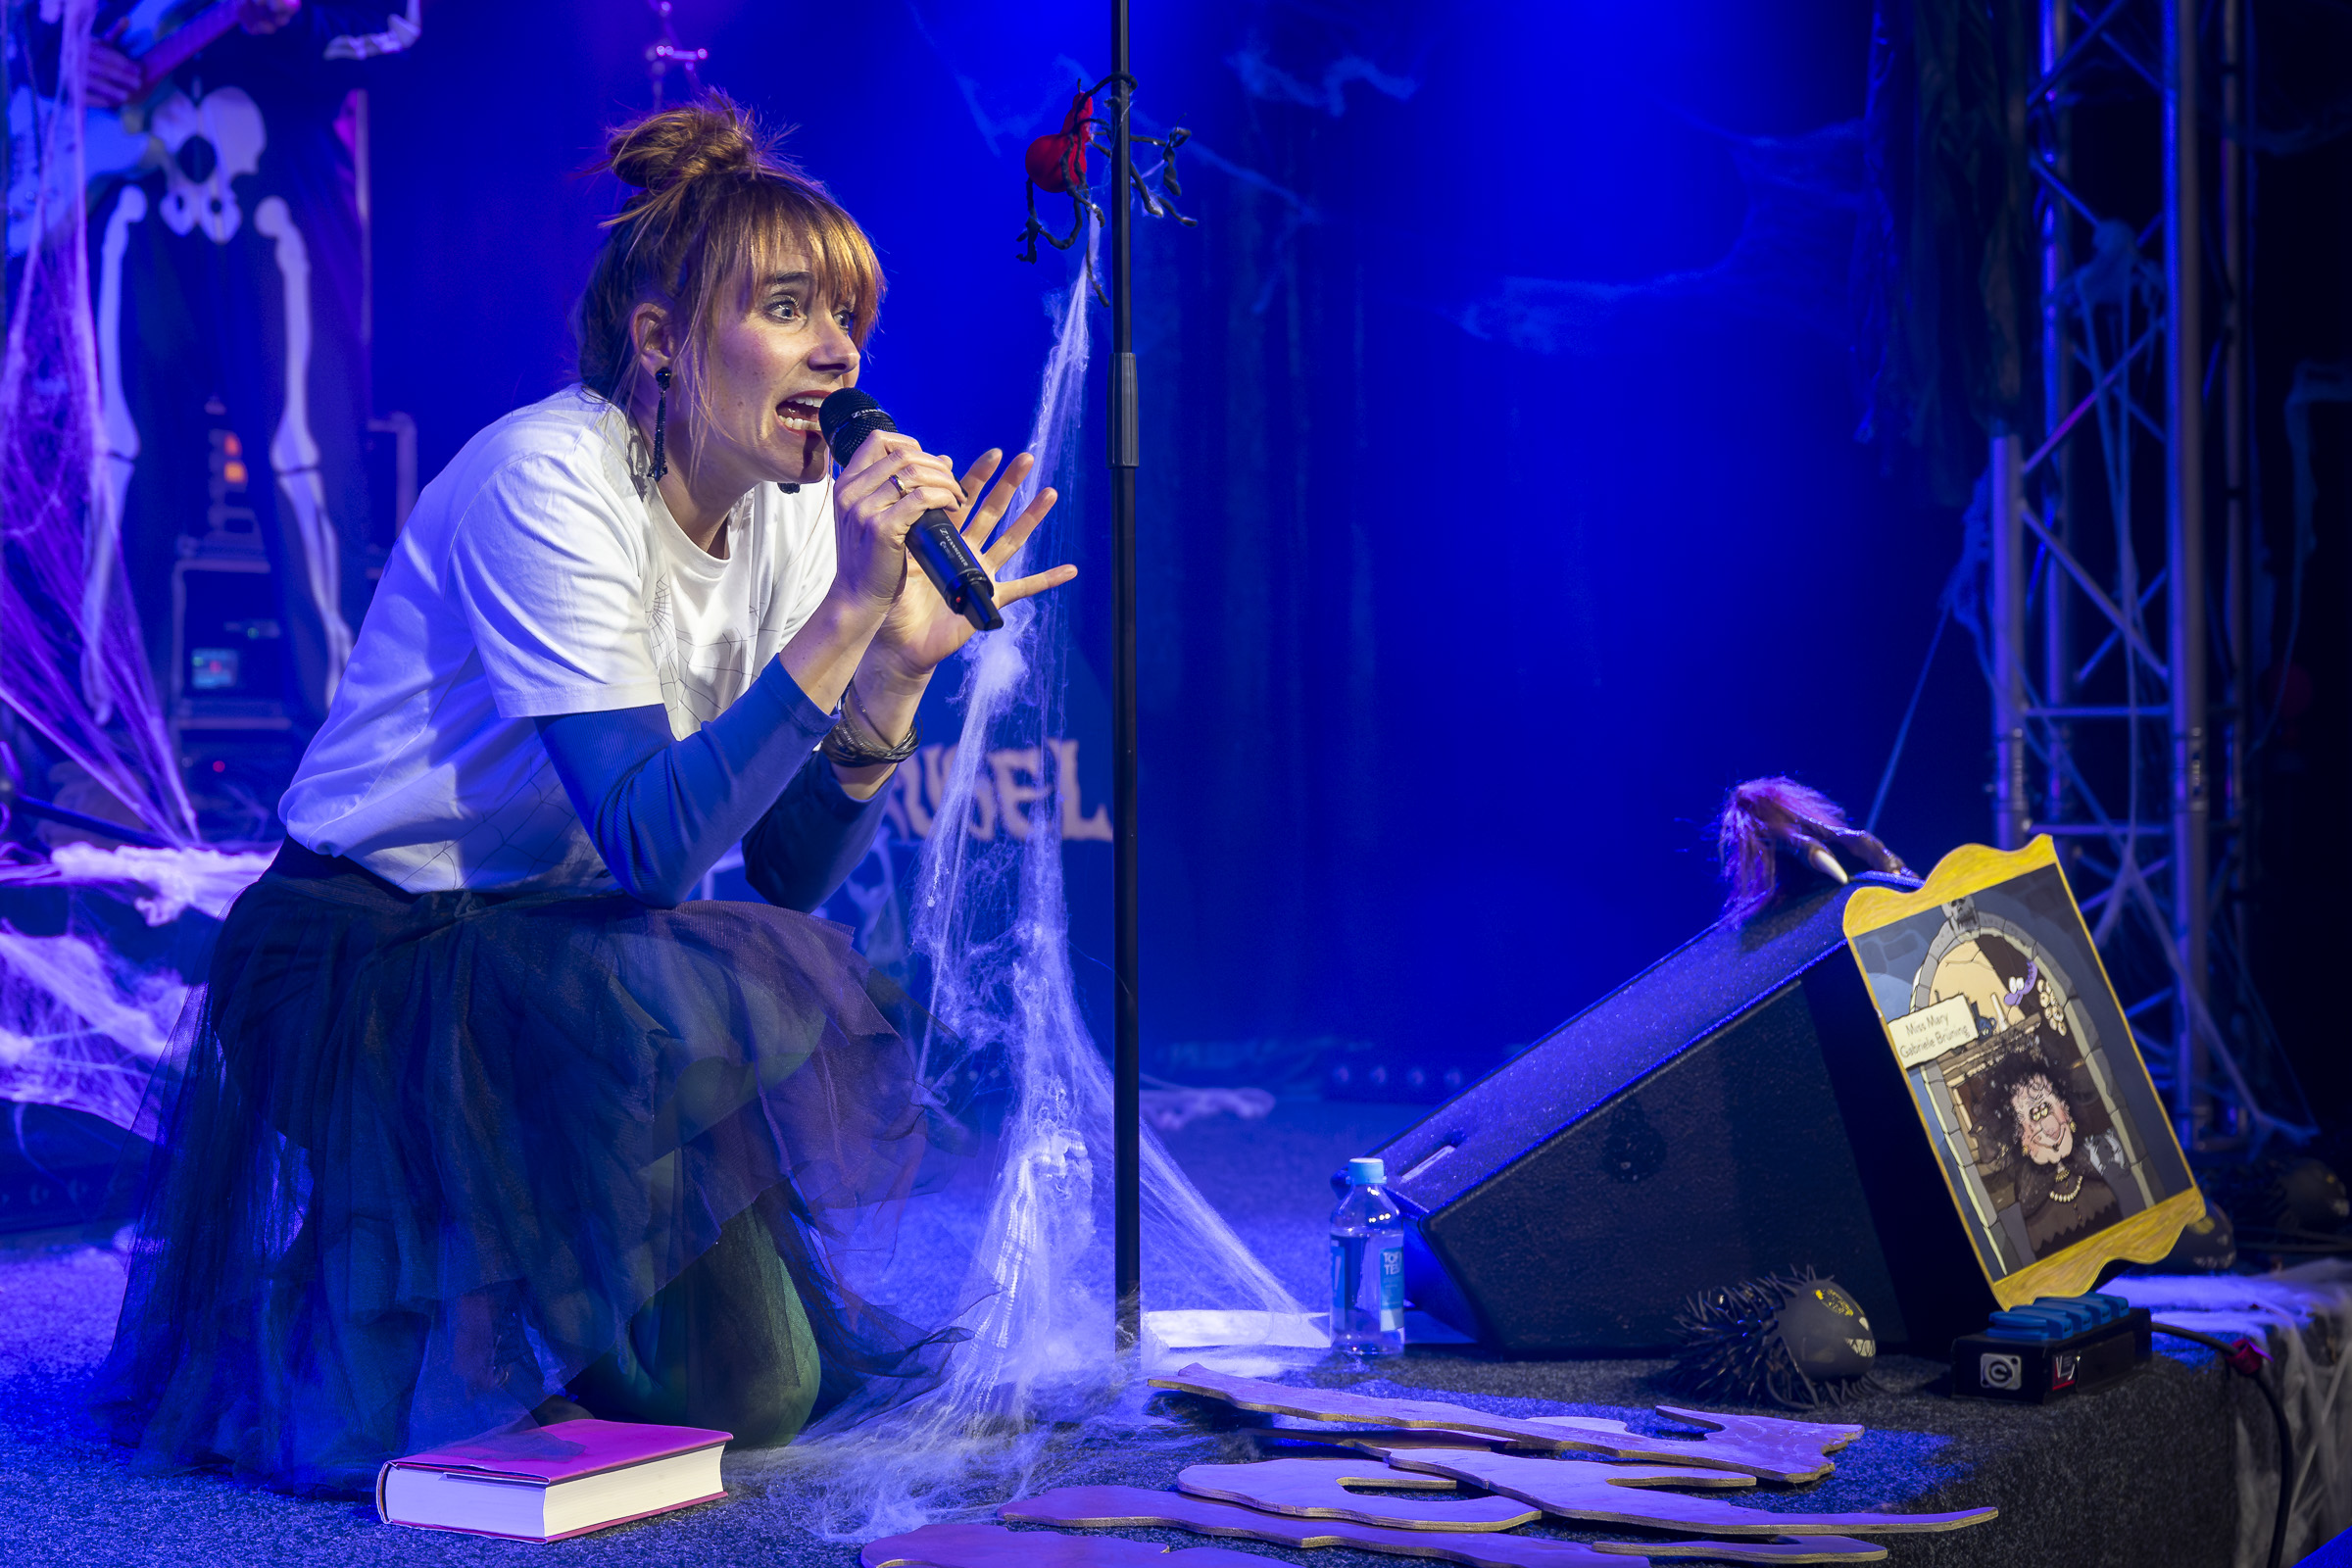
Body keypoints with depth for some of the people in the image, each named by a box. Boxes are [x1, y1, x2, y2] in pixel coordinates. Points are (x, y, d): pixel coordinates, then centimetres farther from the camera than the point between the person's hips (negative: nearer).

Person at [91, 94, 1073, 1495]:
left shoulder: (791, 503, -1)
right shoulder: (549, 481, -22)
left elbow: (795, 874, -6)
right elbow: (650, 844, -31)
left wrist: (901, 665, -20)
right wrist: (847, 613, -34)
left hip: (559, 961, 6)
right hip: (375, 972, -6)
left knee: (757, 1391, -6)